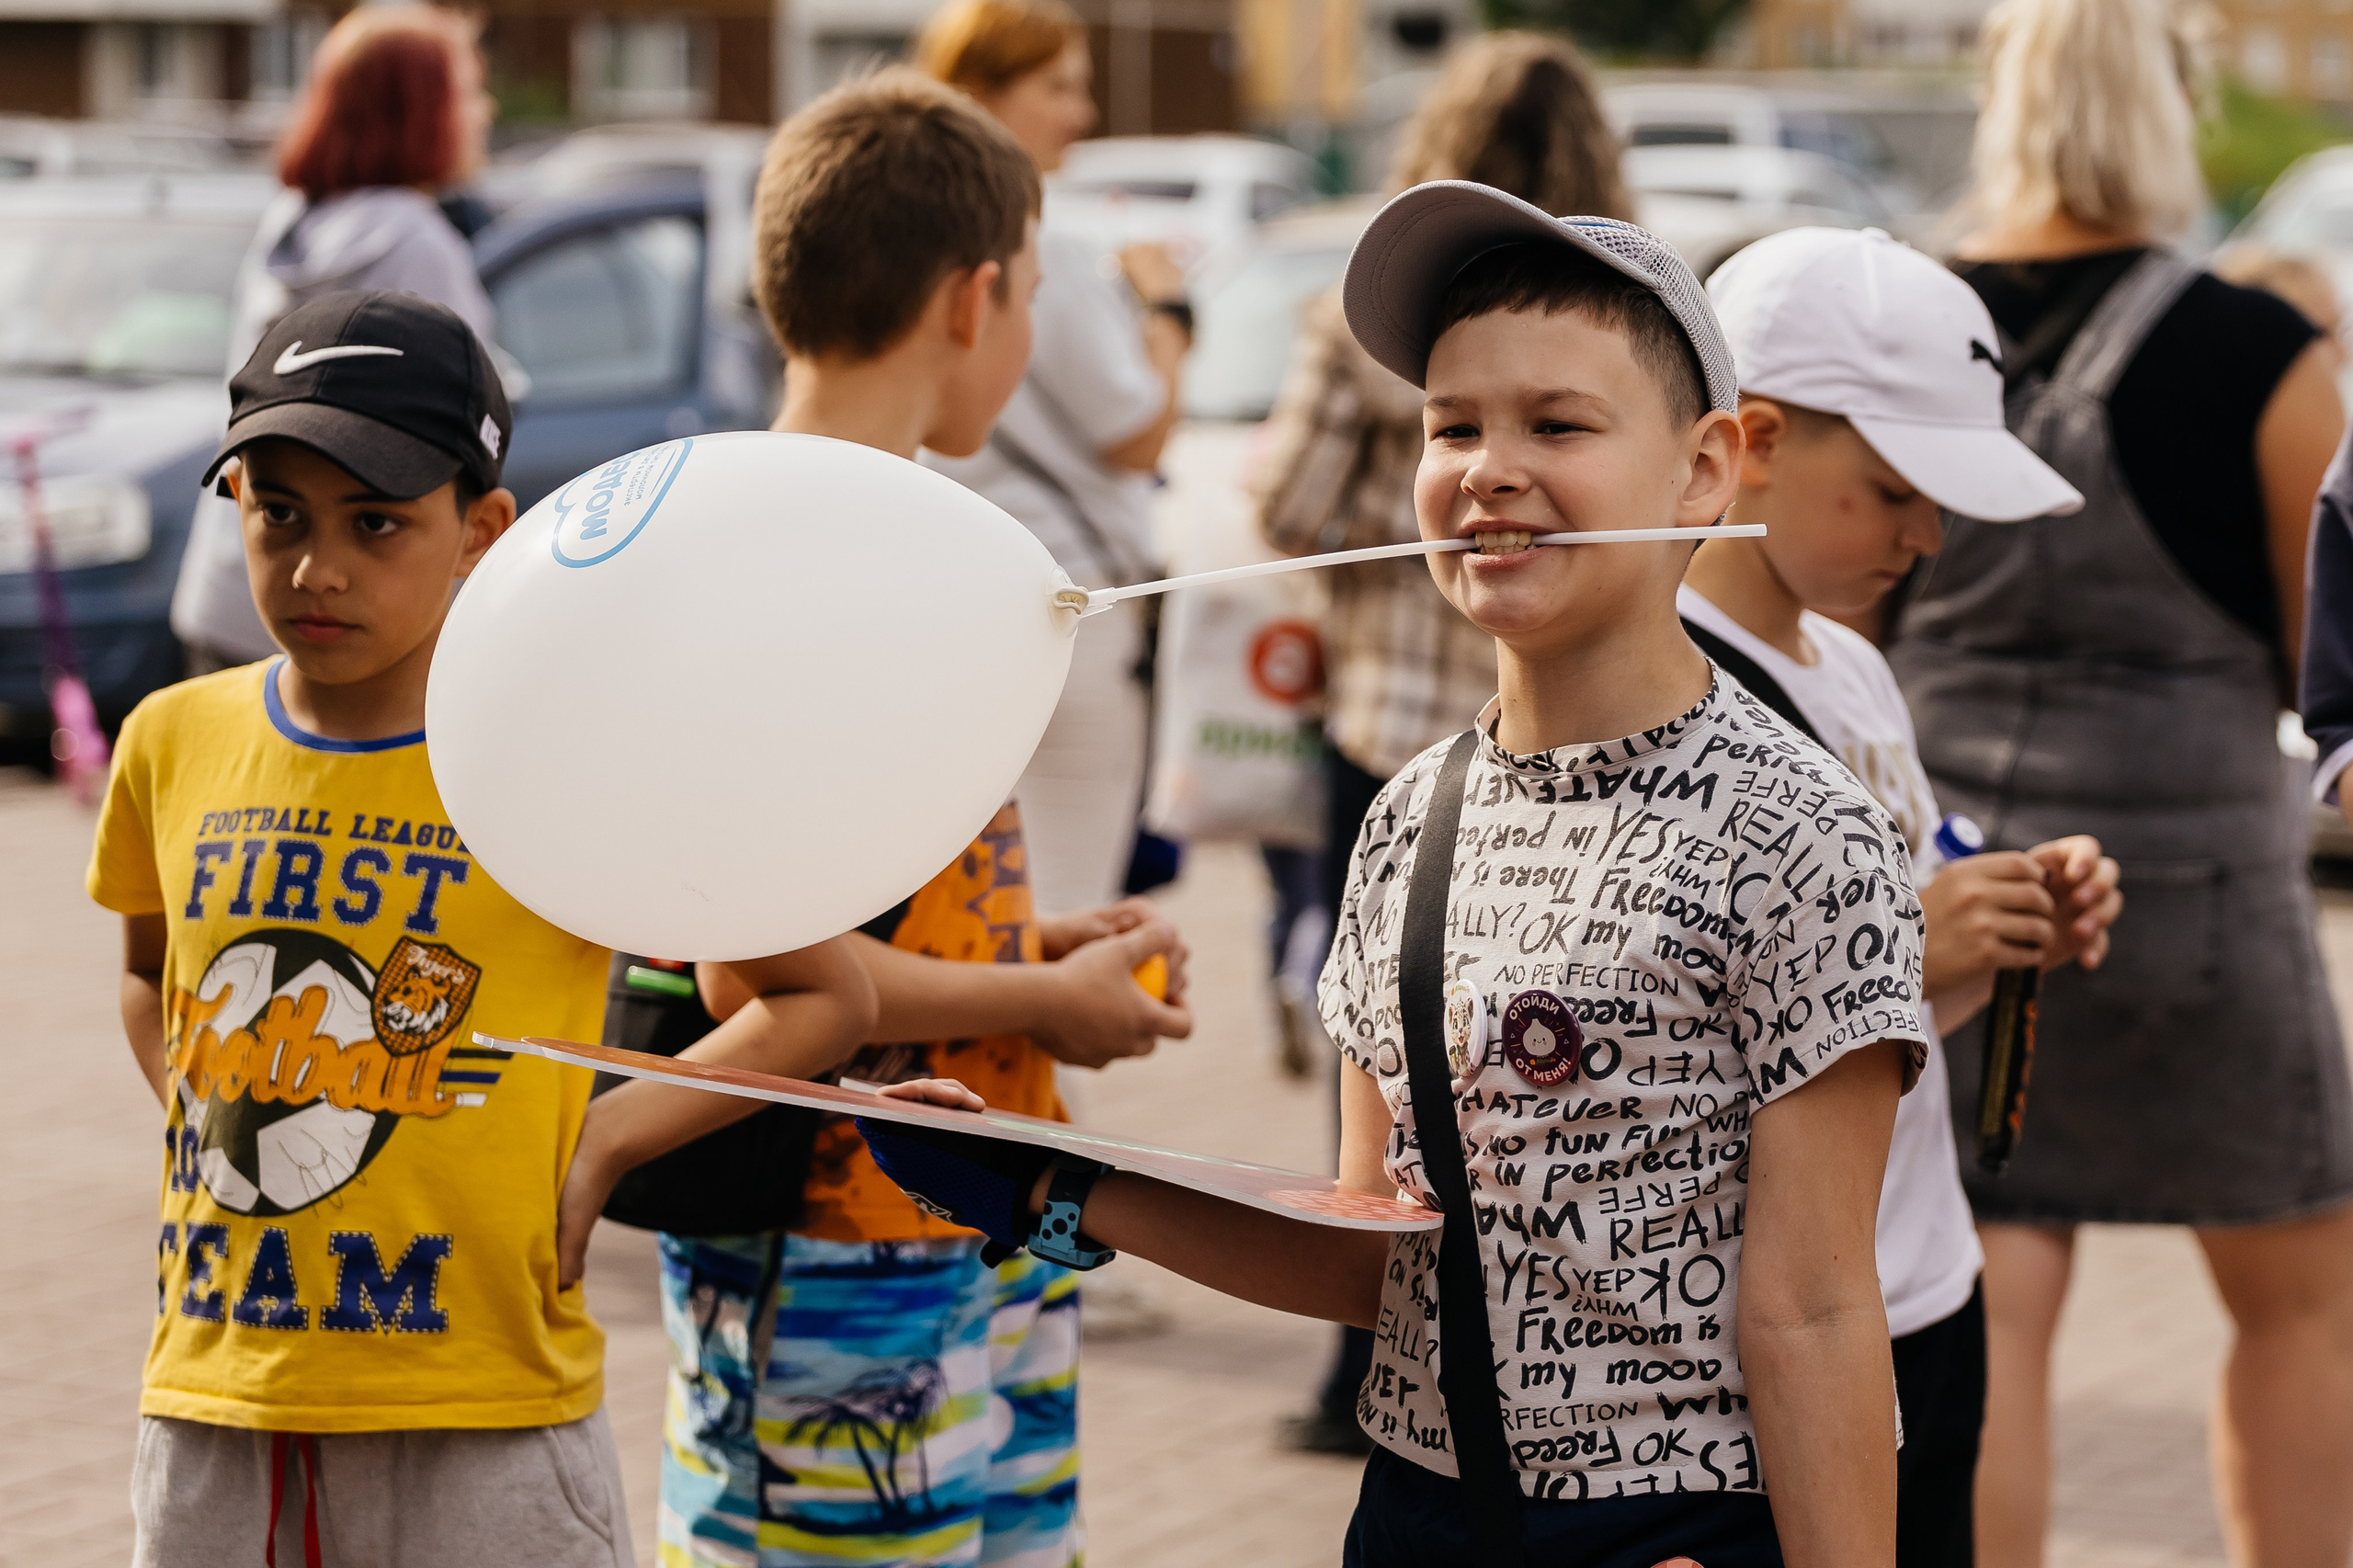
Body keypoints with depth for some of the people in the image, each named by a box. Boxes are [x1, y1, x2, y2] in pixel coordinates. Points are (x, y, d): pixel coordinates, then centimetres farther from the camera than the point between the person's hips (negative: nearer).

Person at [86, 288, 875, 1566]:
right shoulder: (176, 743, 4)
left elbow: (830, 995, -1)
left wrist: (609, 1151, -9)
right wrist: (205, 1126, 7)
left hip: (481, 1435, -4)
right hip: (210, 1422, 4)